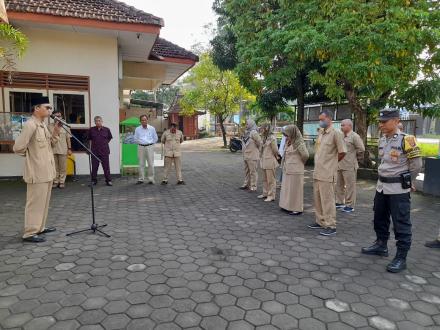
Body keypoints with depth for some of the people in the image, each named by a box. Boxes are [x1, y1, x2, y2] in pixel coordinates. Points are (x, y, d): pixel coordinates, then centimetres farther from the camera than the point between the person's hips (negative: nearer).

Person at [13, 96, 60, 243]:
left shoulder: (43, 125, 11)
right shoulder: (30, 125, -18)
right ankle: (30, 233, 10)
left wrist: (55, 132, -1)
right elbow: (18, 148, -19)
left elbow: (49, 144, 13)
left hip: (46, 171, 9)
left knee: (43, 201, 17)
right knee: (35, 202, -1)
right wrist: (31, 154, -2)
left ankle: (40, 228, 29)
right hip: (37, 172, -9)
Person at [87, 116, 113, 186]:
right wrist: (91, 146, 10)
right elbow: (89, 139, 16)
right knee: (94, 167, 6)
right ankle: (94, 180, 18)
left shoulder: (106, 130, 0)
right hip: (94, 151, 1)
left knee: (106, 166, 2)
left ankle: (108, 180, 11)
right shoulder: (91, 130, 2)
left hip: (104, 151, -1)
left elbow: (109, 138, 17)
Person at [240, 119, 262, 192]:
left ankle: (253, 187, 4)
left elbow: (259, 142, -17)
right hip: (246, 156, 9)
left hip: (252, 156, -9)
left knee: (253, 171, -2)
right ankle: (246, 184, 28)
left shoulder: (254, 133, -15)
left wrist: (257, 150, -5)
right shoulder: (246, 132, 11)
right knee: (247, 171, 17)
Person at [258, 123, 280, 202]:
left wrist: (276, 157, 2)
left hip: (270, 161, -9)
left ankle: (271, 196, 5)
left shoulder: (272, 138, -15)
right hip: (264, 161, 9)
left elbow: (275, 150, -12)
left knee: (271, 180, -2)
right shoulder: (265, 138, 12)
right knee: (265, 179, 16)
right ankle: (265, 193, 27)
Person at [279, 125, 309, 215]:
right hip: (287, 170, 8)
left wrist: (300, 162, -4)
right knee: (287, 189, 15)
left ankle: (297, 209, 12)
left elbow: (305, 155, -21)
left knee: (295, 189, 1)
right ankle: (288, 206, 26)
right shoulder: (289, 142, 9)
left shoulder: (299, 143, -16)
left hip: (295, 170, -8)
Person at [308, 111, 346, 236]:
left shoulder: (335, 133, -10)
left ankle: (331, 226, 6)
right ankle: (320, 221, 27)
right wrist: (319, 162, 13)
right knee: (317, 198, 15)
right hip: (317, 172, 8)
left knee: (327, 200, -3)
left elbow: (342, 152, -11)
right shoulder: (320, 133, 13)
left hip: (327, 173, -8)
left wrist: (332, 163, 1)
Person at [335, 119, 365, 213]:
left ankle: (350, 206, 7)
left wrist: (356, 157, -2)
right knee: (339, 184, 16)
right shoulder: (342, 136, 13)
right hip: (340, 165, 8)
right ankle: (340, 202, 28)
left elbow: (361, 149, -15)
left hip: (349, 166, -8)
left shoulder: (354, 136, -11)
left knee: (350, 186, -1)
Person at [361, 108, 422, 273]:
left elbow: (416, 165, -9)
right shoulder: (382, 140, 7)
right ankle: (381, 245, 36)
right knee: (379, 219, 19)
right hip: (381, 186, 8)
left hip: (398, 190, -8)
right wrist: (386, 179, 16)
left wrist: (405, 182, 2)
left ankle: (401, 258, 10)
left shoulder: (406, 140, -16)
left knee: (401, 224, 1)